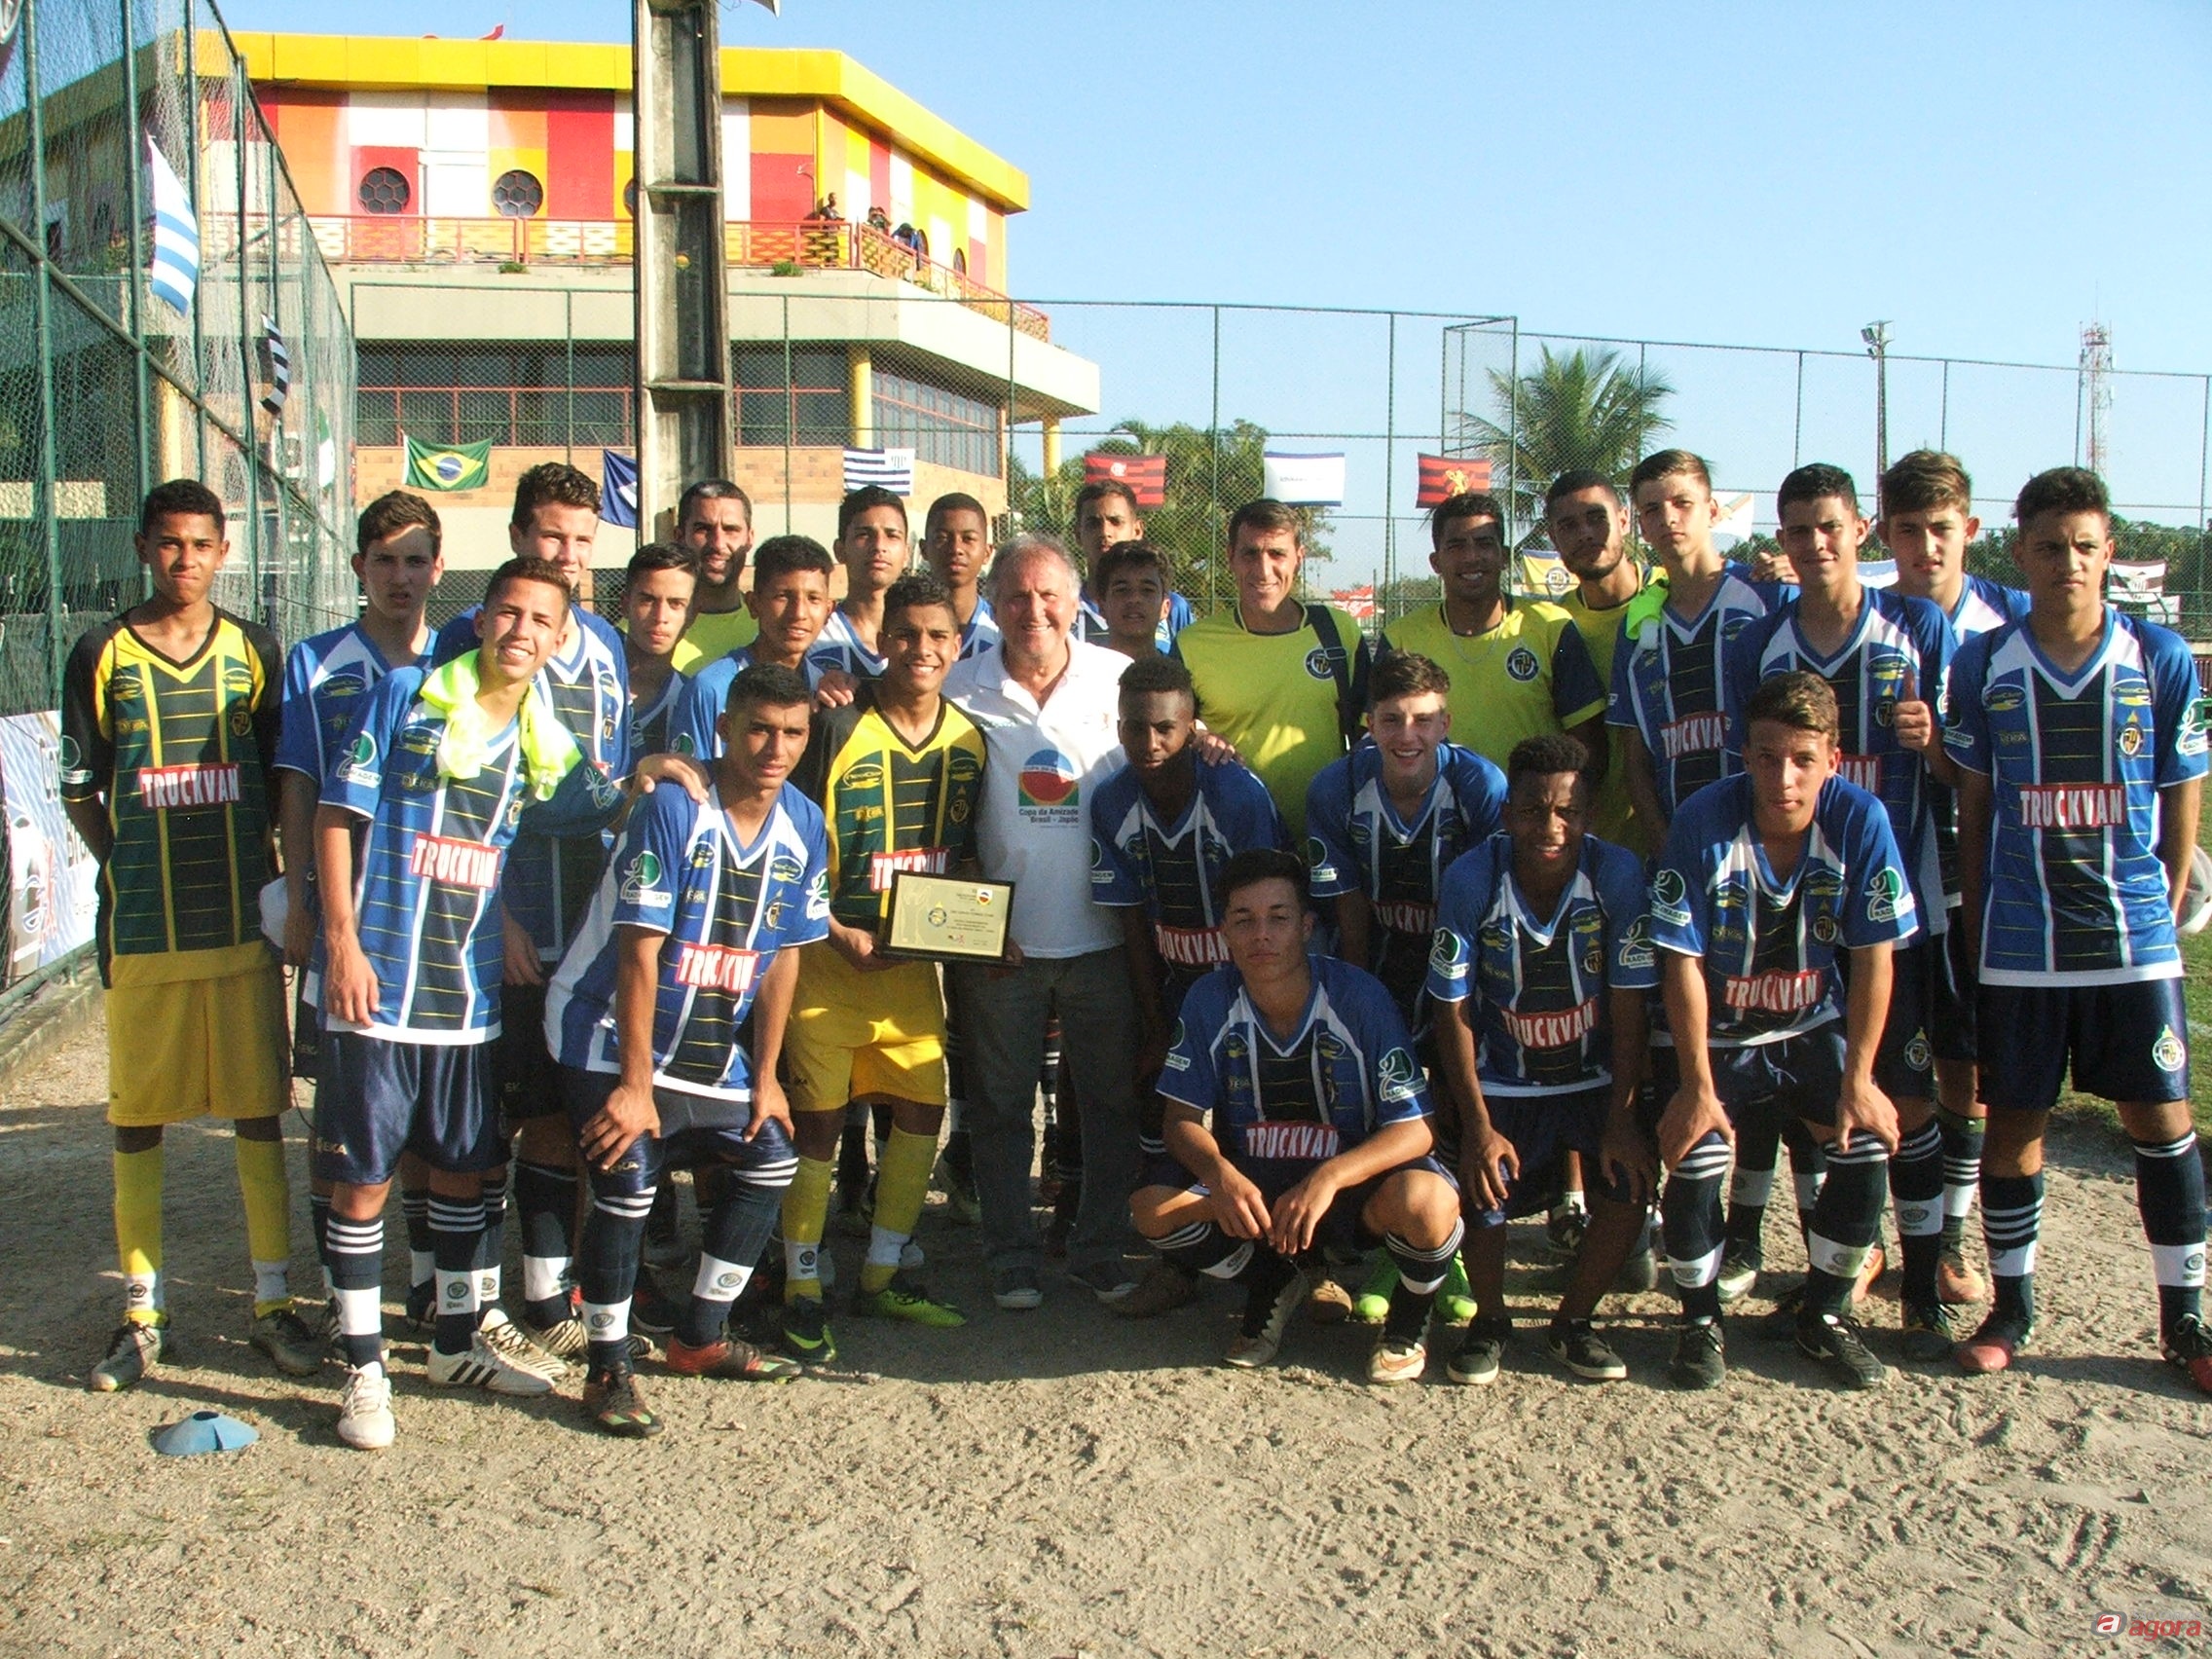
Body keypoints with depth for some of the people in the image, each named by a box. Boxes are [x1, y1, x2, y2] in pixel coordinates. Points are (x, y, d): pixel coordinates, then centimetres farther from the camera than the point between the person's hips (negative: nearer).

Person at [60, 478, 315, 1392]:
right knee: (137, 1119, 6)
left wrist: (281, 878, 1)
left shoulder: (257, 651, 6)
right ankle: (143, 1313, 18)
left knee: (260, 1111, 5)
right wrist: (128, 872, -2)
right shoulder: (103, 654, 3)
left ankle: (274, 1302, 15)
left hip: (244, 920, 1)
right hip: (140, 929, 0)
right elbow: (79, 787, 8)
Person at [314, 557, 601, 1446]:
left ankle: (457, 1339, 32)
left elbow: (592, 821, 21)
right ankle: (363, 1367, 14)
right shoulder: (406, 696, -4)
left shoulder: (546, 742, 8)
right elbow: (337, 814, -6)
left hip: (473, 989, 5)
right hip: (379, 982, -4)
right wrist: (343, 941, -12)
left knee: (464, 1168, 15)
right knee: (362, 1173, 1)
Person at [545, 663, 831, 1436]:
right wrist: (635, 1084, -23)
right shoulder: (672, 809, -21)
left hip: (712, 1046, 7)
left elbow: (783, 957, 1)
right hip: (611, 1034, -7)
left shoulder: (803, 826, -3)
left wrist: (765, 1076, 2)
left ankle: (701, 1337, 24)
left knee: (769, 1158, 8)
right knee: (628, 1181, -17)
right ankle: (609, 1368, 1)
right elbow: (640, 952, -22)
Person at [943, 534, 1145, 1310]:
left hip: (1101, 934, 1)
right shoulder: (964, 689, -1)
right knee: (1001, 1104, 10)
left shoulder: (1120, 678, 0)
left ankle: (1099, 1248, 25)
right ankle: (1011, 1256, 23)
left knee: (1112, 1100, 9)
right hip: (1000, 937, 0)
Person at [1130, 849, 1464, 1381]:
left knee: (1424, 1202, -35)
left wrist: (1328, 1178, -38)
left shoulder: (1359, 997, -20)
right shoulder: (1208, 1002, -12)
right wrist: (1220, 1175, -30)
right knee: (1152, 1207, -22)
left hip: (1354, 1177, -3)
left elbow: (1414, 1128, -20)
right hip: (1249, 1181, 3)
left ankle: (1411, 1313, 2)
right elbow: (1184, 1119, -6)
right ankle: (1271, 1286, 9)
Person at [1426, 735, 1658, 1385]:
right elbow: (1453, 1010, -12)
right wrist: (1477, 1125, -16)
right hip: (1503, 1082, -1)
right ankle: (1490, 1320, 12)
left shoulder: (1618, 873, -18)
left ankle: (1573, 1321, 8)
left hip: (1596, 1076, 1)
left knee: (1631, 1181, -18)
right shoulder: (1471, 879, -18)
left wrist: (1621, 1121, -14)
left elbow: (1629, 1009, -12)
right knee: (1483, 1195, -19)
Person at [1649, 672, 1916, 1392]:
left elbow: (1873, 959, -10)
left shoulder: (1859, 819, -17)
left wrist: (1858, 1081, -11)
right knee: (1695, 1157, -21)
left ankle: (1825, 1313, 10)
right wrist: (1696, 1086, -19)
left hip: (1813, 1028, 3)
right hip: (1714, 1034, -2)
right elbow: (1683, 963, -18)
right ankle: (1699, 1318, 7)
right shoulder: (1703, 822, -23)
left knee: (1868, 1142, -15)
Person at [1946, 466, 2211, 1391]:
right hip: (2020, 945, 0)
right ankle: (2012, 1306, 22)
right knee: (2014, 1123, 7)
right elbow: (1972, 807, 6)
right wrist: (1975, 927, 4)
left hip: (2133, 939, 0)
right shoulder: (1983, 664, 0)